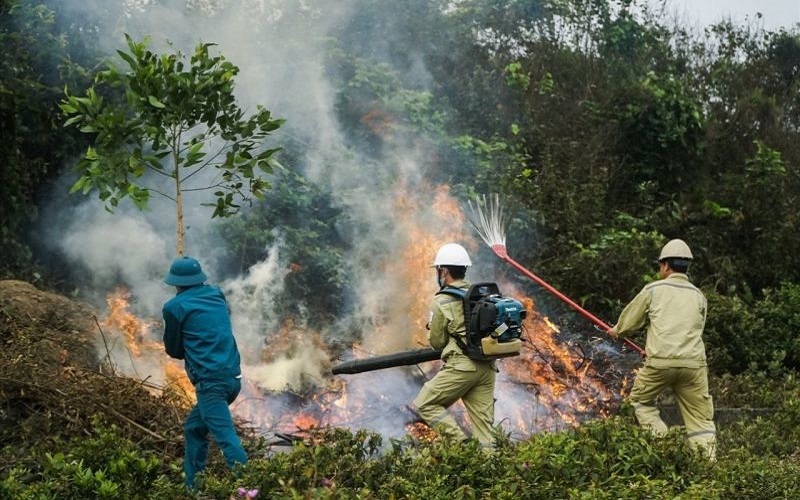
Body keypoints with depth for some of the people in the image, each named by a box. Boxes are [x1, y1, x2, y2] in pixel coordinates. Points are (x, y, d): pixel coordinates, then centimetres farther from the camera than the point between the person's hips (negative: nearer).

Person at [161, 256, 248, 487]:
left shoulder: (175, 307, -3)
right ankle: (192, 486, 25)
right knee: (194, 427, 21)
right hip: (233, 377, 7)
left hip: (210, 382, -7)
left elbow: (173, 350, 7)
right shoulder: (217, 295, 13)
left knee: (227, 439, -12)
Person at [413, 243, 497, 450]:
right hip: (487, 367, 7)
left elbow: (436, 342, 1)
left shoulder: (441, 302, -6)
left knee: (425, 404, 3)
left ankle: (461, 443, -8)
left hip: (461, 366, -7)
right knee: (483, 420, 9)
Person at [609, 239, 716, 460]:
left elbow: (630, 320, 14)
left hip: (660, 362, -2)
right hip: (693, 362, 3)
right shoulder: (698, 296, 16)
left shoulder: (653, 290, 6)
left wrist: (616, 330, 38)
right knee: (700, 417, 6)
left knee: (640, 400, 19)